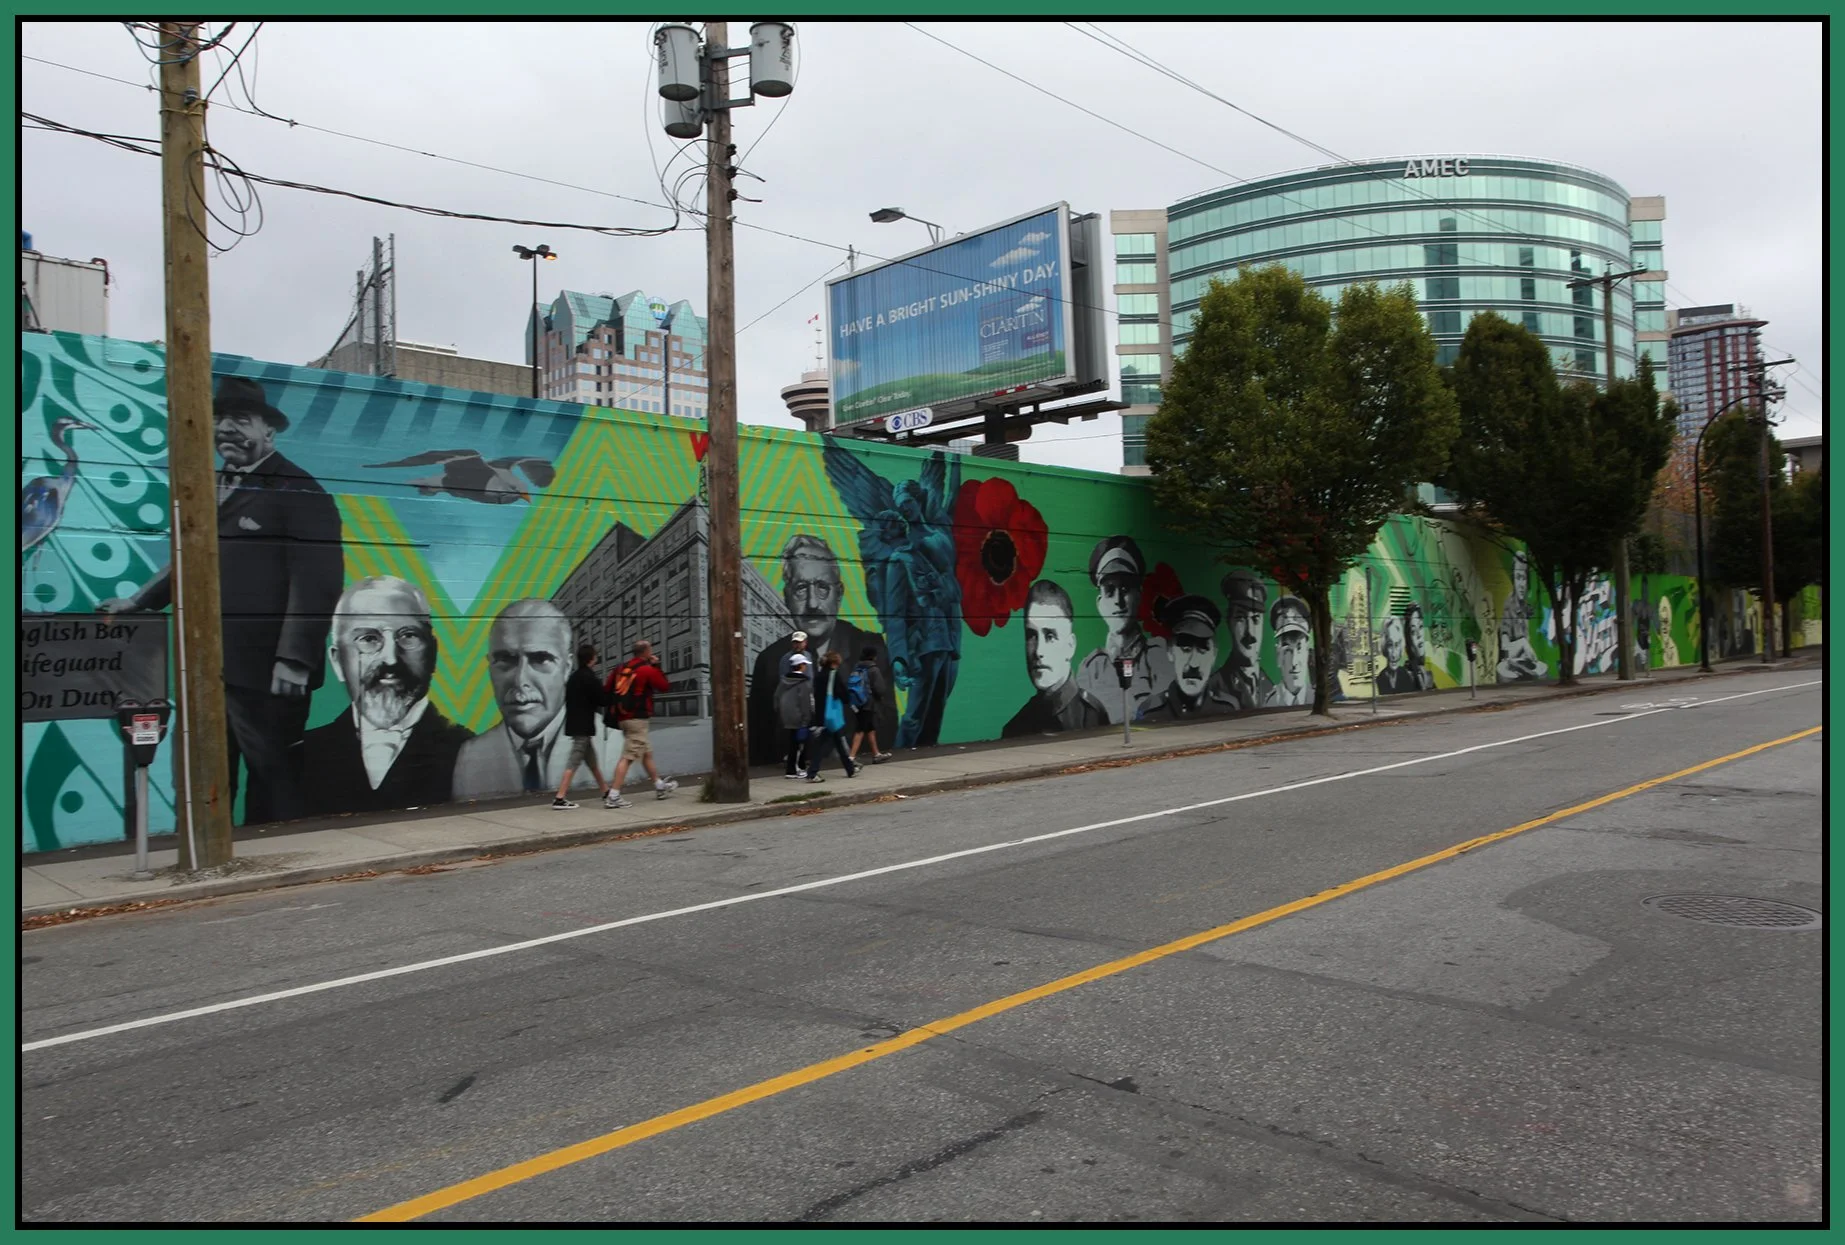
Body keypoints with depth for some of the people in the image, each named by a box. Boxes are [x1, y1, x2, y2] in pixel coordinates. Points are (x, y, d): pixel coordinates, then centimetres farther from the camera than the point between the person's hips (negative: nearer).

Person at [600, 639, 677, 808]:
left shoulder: (621, 668, 10)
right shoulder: (648, 669, -8)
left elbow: (607, 690, 8)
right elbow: (665, 687, 1)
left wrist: (614, 710, 16)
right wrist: (656, 667, 7)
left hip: (622, 717, 8)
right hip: (638, 719, -8)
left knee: (647, 753, 20)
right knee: (627, 757, -9)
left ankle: (660, 786, 32)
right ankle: (613, 796, -15)